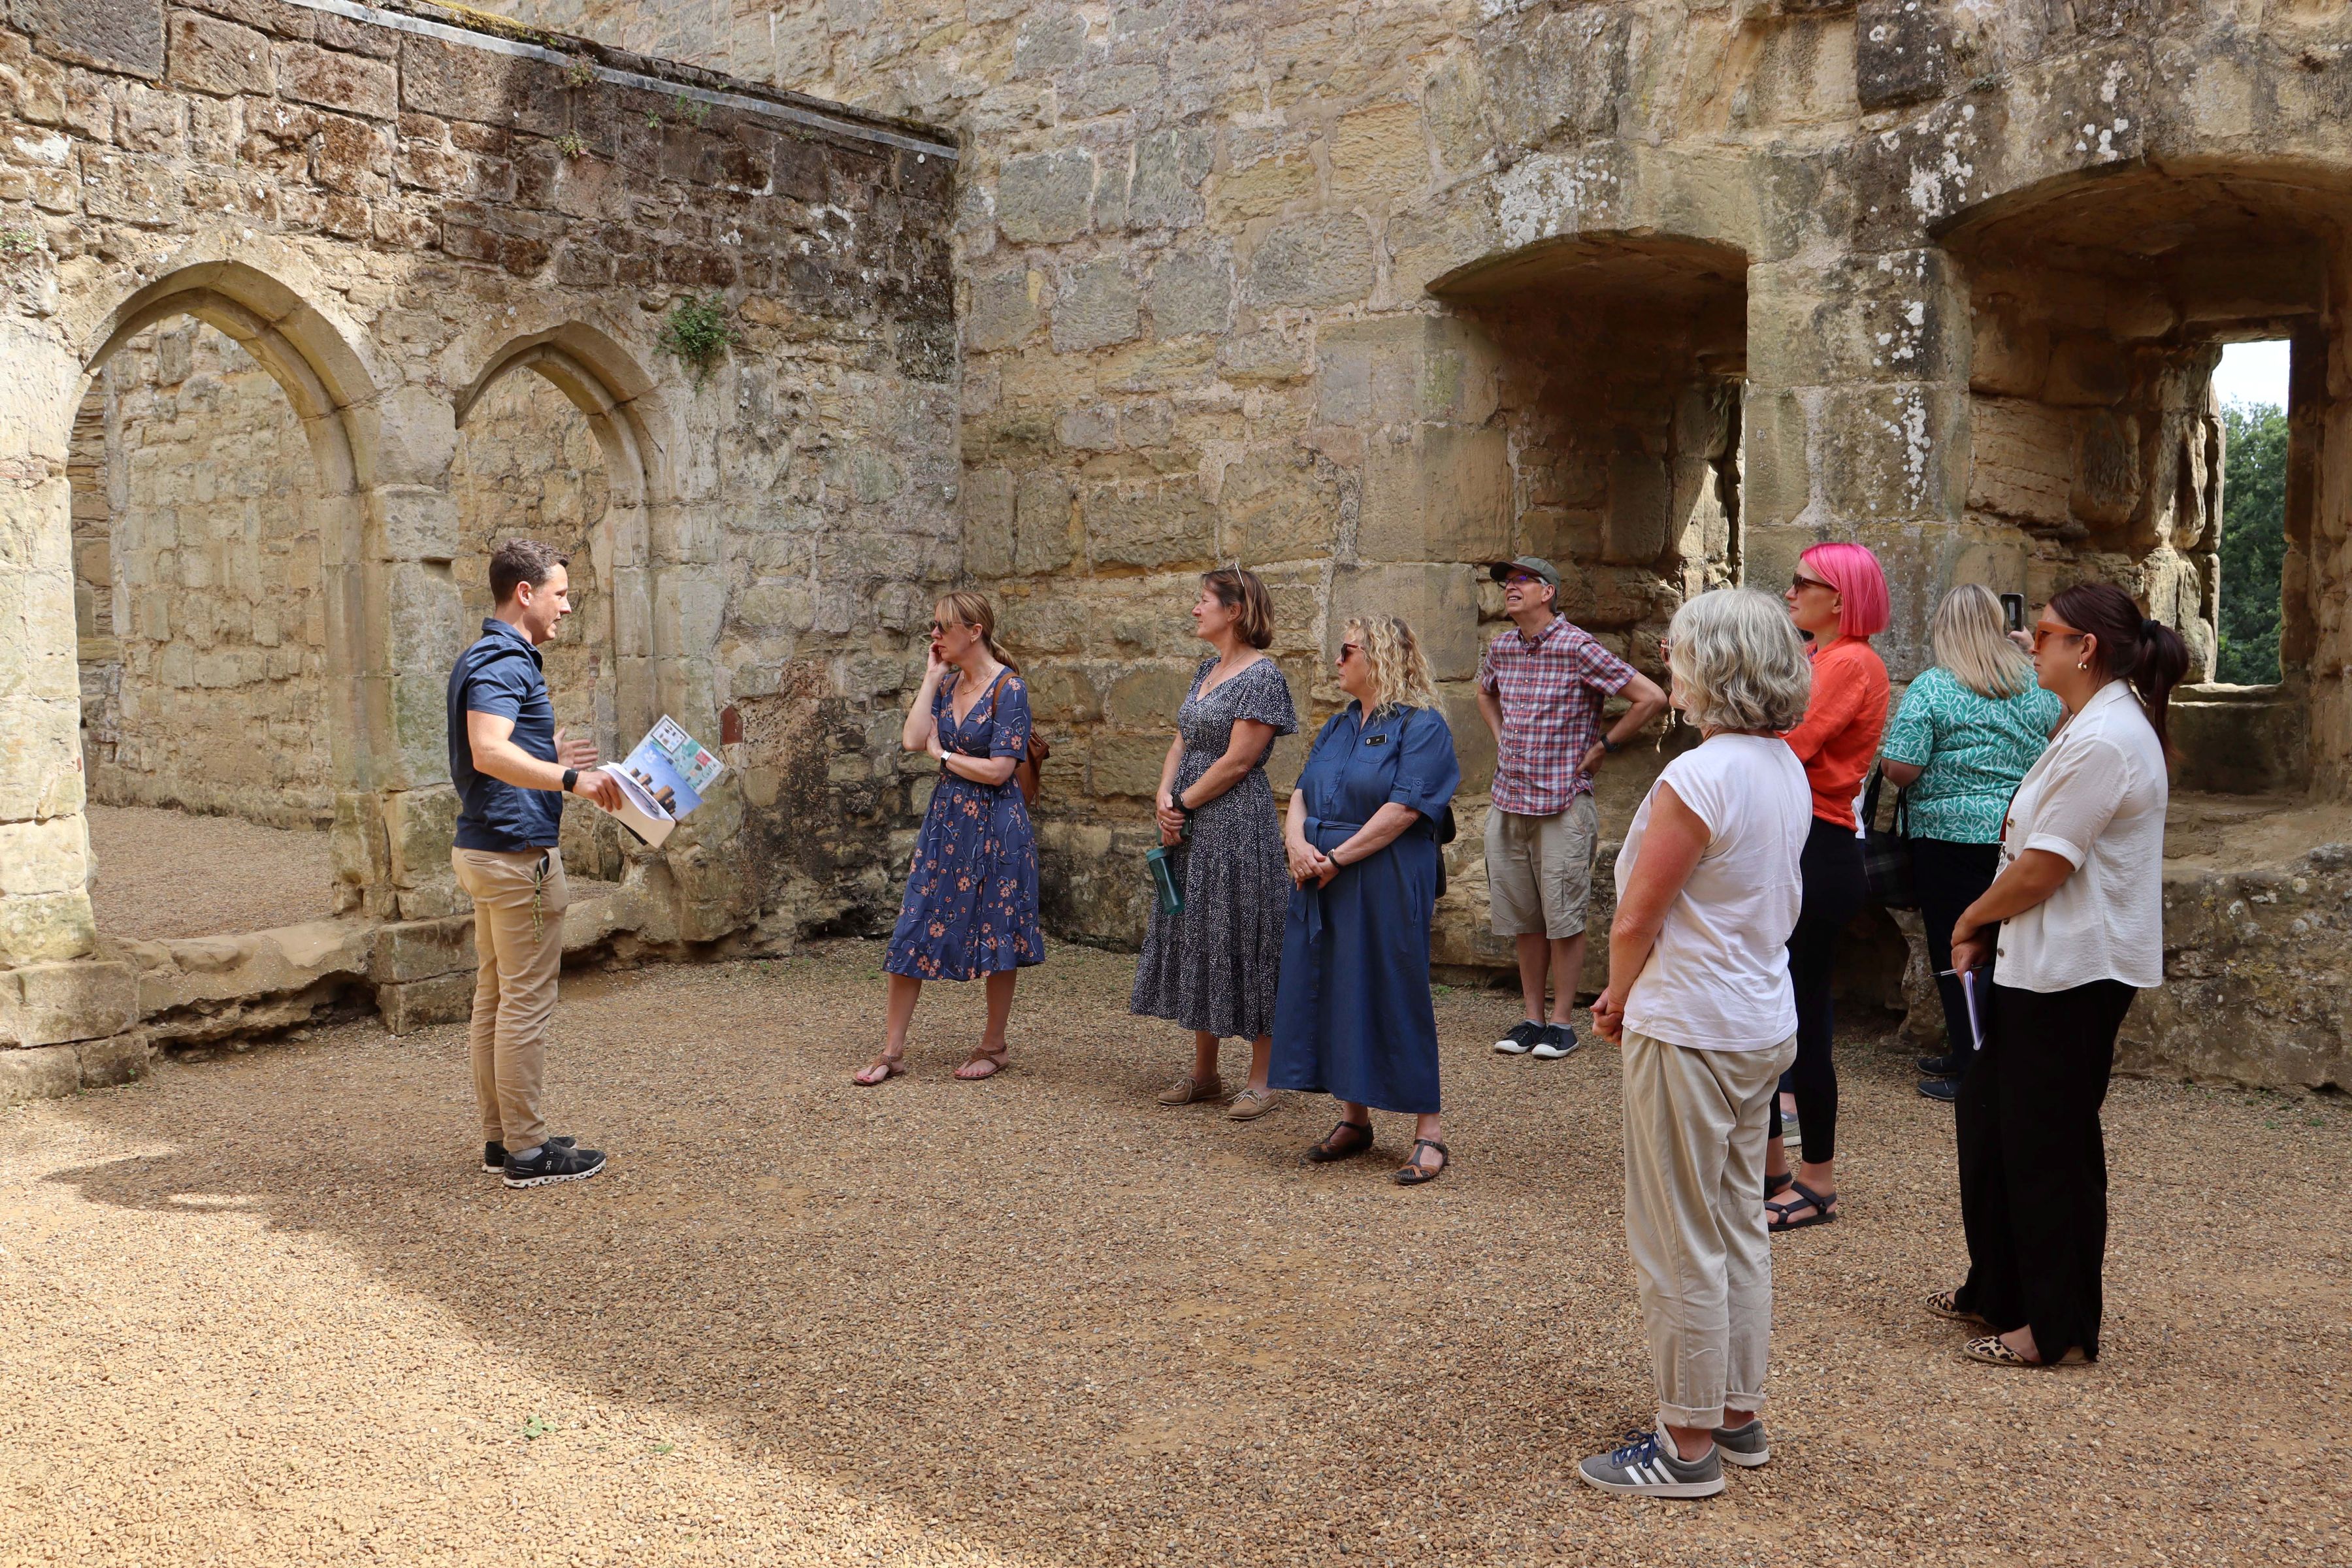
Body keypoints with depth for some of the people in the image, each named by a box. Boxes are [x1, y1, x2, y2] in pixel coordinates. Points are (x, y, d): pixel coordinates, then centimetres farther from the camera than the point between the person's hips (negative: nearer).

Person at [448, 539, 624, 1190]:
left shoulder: (485, 658, 16)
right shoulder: (503, 661, -16)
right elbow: (490, 753, -31)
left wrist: (552, 763, 20)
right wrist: (571, 779, -32)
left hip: (485, 848, 11)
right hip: (517, 851, -11)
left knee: (494, 998, 14)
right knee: (526, 1002, -4)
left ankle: (500, 1136, 22)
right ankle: (527, 1151, 3)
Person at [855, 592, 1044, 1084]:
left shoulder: (1008, 687, -12)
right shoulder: (947, 683, 8)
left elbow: (998, 770, -17)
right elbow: (912, 740, -6)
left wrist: (941, 753, -5)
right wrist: (932, 678, -4)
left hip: (993, 823, -6)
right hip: (946, 818, 7)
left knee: (996, 934, 6)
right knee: (913, 929, 3)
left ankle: (993, 1047, 22)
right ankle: (892, 1052, 10)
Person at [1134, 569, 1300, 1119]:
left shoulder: (1261, 676, -13)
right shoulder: (1206, 669, 14)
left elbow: (1237, 762, -17)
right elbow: (1181, 743, 13)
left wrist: (1182, 804, -11)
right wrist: (1165, 797, -3)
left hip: (1237, 824, -9)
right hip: (1191, 828, 9)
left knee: (1241, 940, -3)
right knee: (1194, 939, 12)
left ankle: (1260, 1080, 7)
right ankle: (1203, 1072, 23)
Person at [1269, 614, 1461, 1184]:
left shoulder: (1421, 726, -8)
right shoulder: (1337, 727, 16)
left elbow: (1403, 810, -17)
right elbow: (1301, 794, 13)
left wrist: (1336, 859, -17)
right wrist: (1297, 842, -8)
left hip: (1385, 888, -7)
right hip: (1322, 884, 8)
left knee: (1394, 996, -5)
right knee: (1334, 994, 10)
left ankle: (1428, 1132, 4)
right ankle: (1354, 1119, 22)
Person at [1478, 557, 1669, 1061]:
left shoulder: (1578, 649, -11)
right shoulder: (1501, 647, 8)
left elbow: (1652, 698, -12)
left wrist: (1603, 746, -6)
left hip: (1562, 806, -6)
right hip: (1508, 803, 6)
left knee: (1563, 919, 1)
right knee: (1522, 919, 11)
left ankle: (1561, 1021, 10)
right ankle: (1532, 1017, 20)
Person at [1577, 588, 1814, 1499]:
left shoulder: (1698, 779, -23)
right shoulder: (1786, 770, 5)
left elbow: (1635, 920, -19)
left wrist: (1618, 999, 1)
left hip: (1690, 1033, -9)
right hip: (1762, 1022, 9)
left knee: (1681, 1246, 2)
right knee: (1738, 1228, 19)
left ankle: (1689, 1447, 13)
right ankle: (1740, 1416, 31)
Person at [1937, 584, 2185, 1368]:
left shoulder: (2103, 742, -21)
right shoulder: (2099, 725, 14)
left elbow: (2041, 870, -21)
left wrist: (1970, 921, -5)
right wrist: (1988, 930, 9)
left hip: (2074, 972, -11)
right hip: (2044, 962, 11)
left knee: (2048, 1143, 0)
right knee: (1989, 1114, 18)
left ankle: (2061, 1326, 13)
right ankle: (1998, 1288, 31)